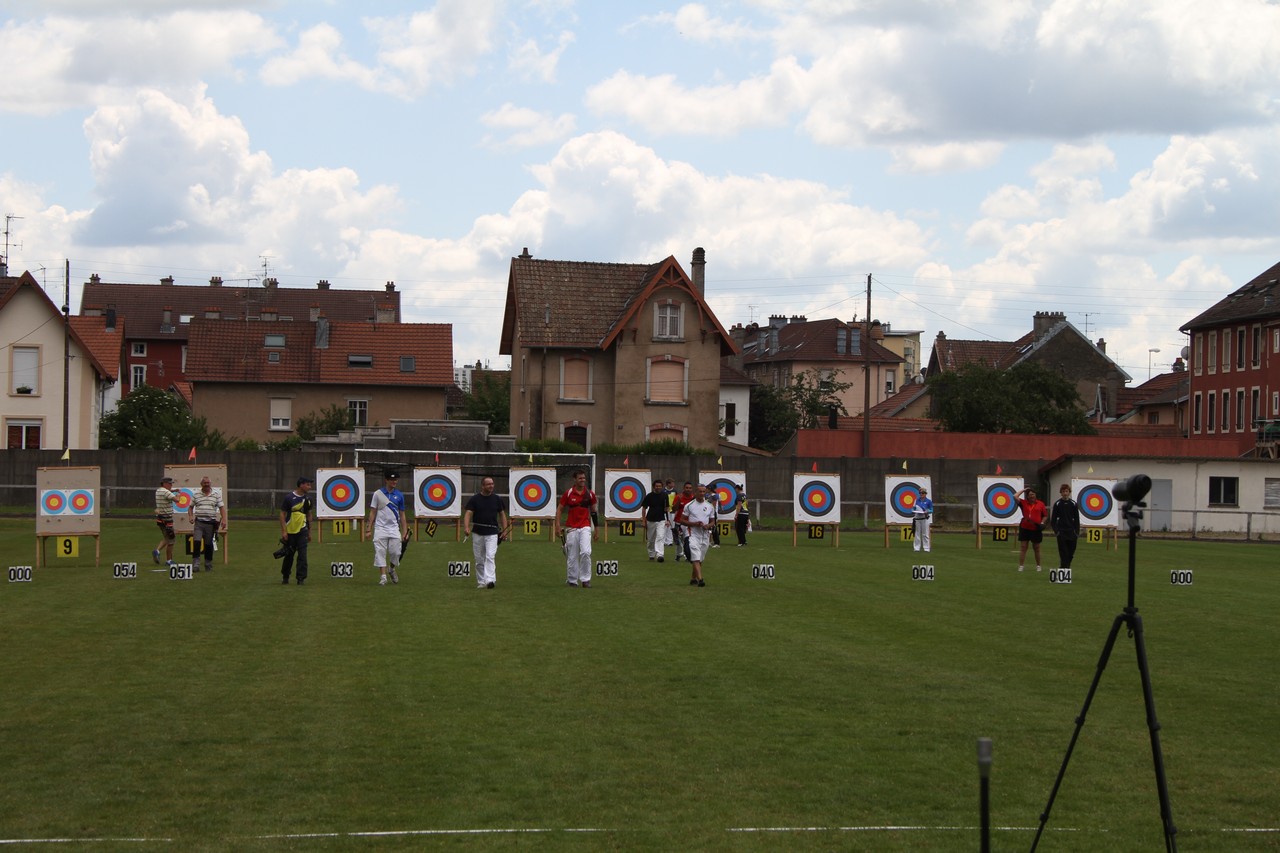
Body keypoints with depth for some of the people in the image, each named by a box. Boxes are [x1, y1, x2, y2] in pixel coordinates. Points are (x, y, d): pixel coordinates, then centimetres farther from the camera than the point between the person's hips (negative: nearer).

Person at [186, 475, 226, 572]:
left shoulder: (216, 494, 6)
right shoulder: (196, 495, 8)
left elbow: (221, 507, 4)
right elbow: (190, 507, 17)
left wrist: (224, 519, -7)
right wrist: (190, 516, -1)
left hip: (211, 523, 0)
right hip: (198, 522, 0)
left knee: (208, 544, 5)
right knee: (196, 542, -14)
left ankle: (208, 565, 15)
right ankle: (195, 564, -12)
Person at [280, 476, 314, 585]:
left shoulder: (308, 498, 6)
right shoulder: (289, 497, -8)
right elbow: (282, 514, -6)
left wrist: (309, 531, 15)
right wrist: (283, 531, -12)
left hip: (302, 531, 3)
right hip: (290, 531, -3)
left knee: (302, 555, -6)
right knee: (289, 555, 7)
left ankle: (301, 578, -4)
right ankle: (285, 577, 22)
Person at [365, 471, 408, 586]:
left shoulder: (399, 495, 7)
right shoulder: (378, 494, 1)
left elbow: (402, 515, 11)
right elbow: (372, 512, 3)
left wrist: (405, 532, 6)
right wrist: (369, 529, -3)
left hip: (394, 528, 2)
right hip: (380, 528, -2)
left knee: (396, 552, -3)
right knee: (380, 553, -6)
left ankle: (391, 569, 25)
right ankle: (383, 577, -2)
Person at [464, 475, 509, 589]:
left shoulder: (497, 499, 6)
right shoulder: (475, 499, 1)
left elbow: (502, 515, 12)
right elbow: (468, 513, -7)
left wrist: (505, 530, 2)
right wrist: (466, 527, -24)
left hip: (492, 534, -1)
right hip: (477, 534, 1)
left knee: (490, 556, -16)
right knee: (479, 560, 6)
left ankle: (490, 580, -25)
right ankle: (481, 582, 16)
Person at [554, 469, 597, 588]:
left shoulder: (590, 494, 5)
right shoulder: (568, 493, -1)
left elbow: (593, 511, 12)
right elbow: (559, 510, 4)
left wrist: (596, 529, 11)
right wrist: (557, 525, -7)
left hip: (585, 527, 0)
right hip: (571, 528, 0)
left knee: (586, 552, -16)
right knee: (572, 556, 2)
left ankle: (585, 579, -7)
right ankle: (573, 580, 15)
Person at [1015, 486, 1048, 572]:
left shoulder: (1040, 504, 3)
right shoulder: (1023, 503, 2)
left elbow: (1045, 515, 9)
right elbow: (1015, 497, -12)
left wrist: (1042, 523, -8)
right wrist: (1023, 490, -2)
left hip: (1036, 529, 0)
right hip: (1024, 528, 0)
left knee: (1036, 548, 11)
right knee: (1023, 547, -1)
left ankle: (1038, 566, 23)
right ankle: (1021, 566, -1)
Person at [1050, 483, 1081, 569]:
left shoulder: (1073, 504, 4)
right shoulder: (1057, 504, 0)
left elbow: (1077, 519, 7)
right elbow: (1053, 519, 2)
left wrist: (1077, 532, 0)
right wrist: (1056, 531, -8)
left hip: (1072, 532, 2)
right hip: (1061, 532, -2)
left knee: (1071, 554, 5)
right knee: (1063, 554, -7)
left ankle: (1067, 568, 22)